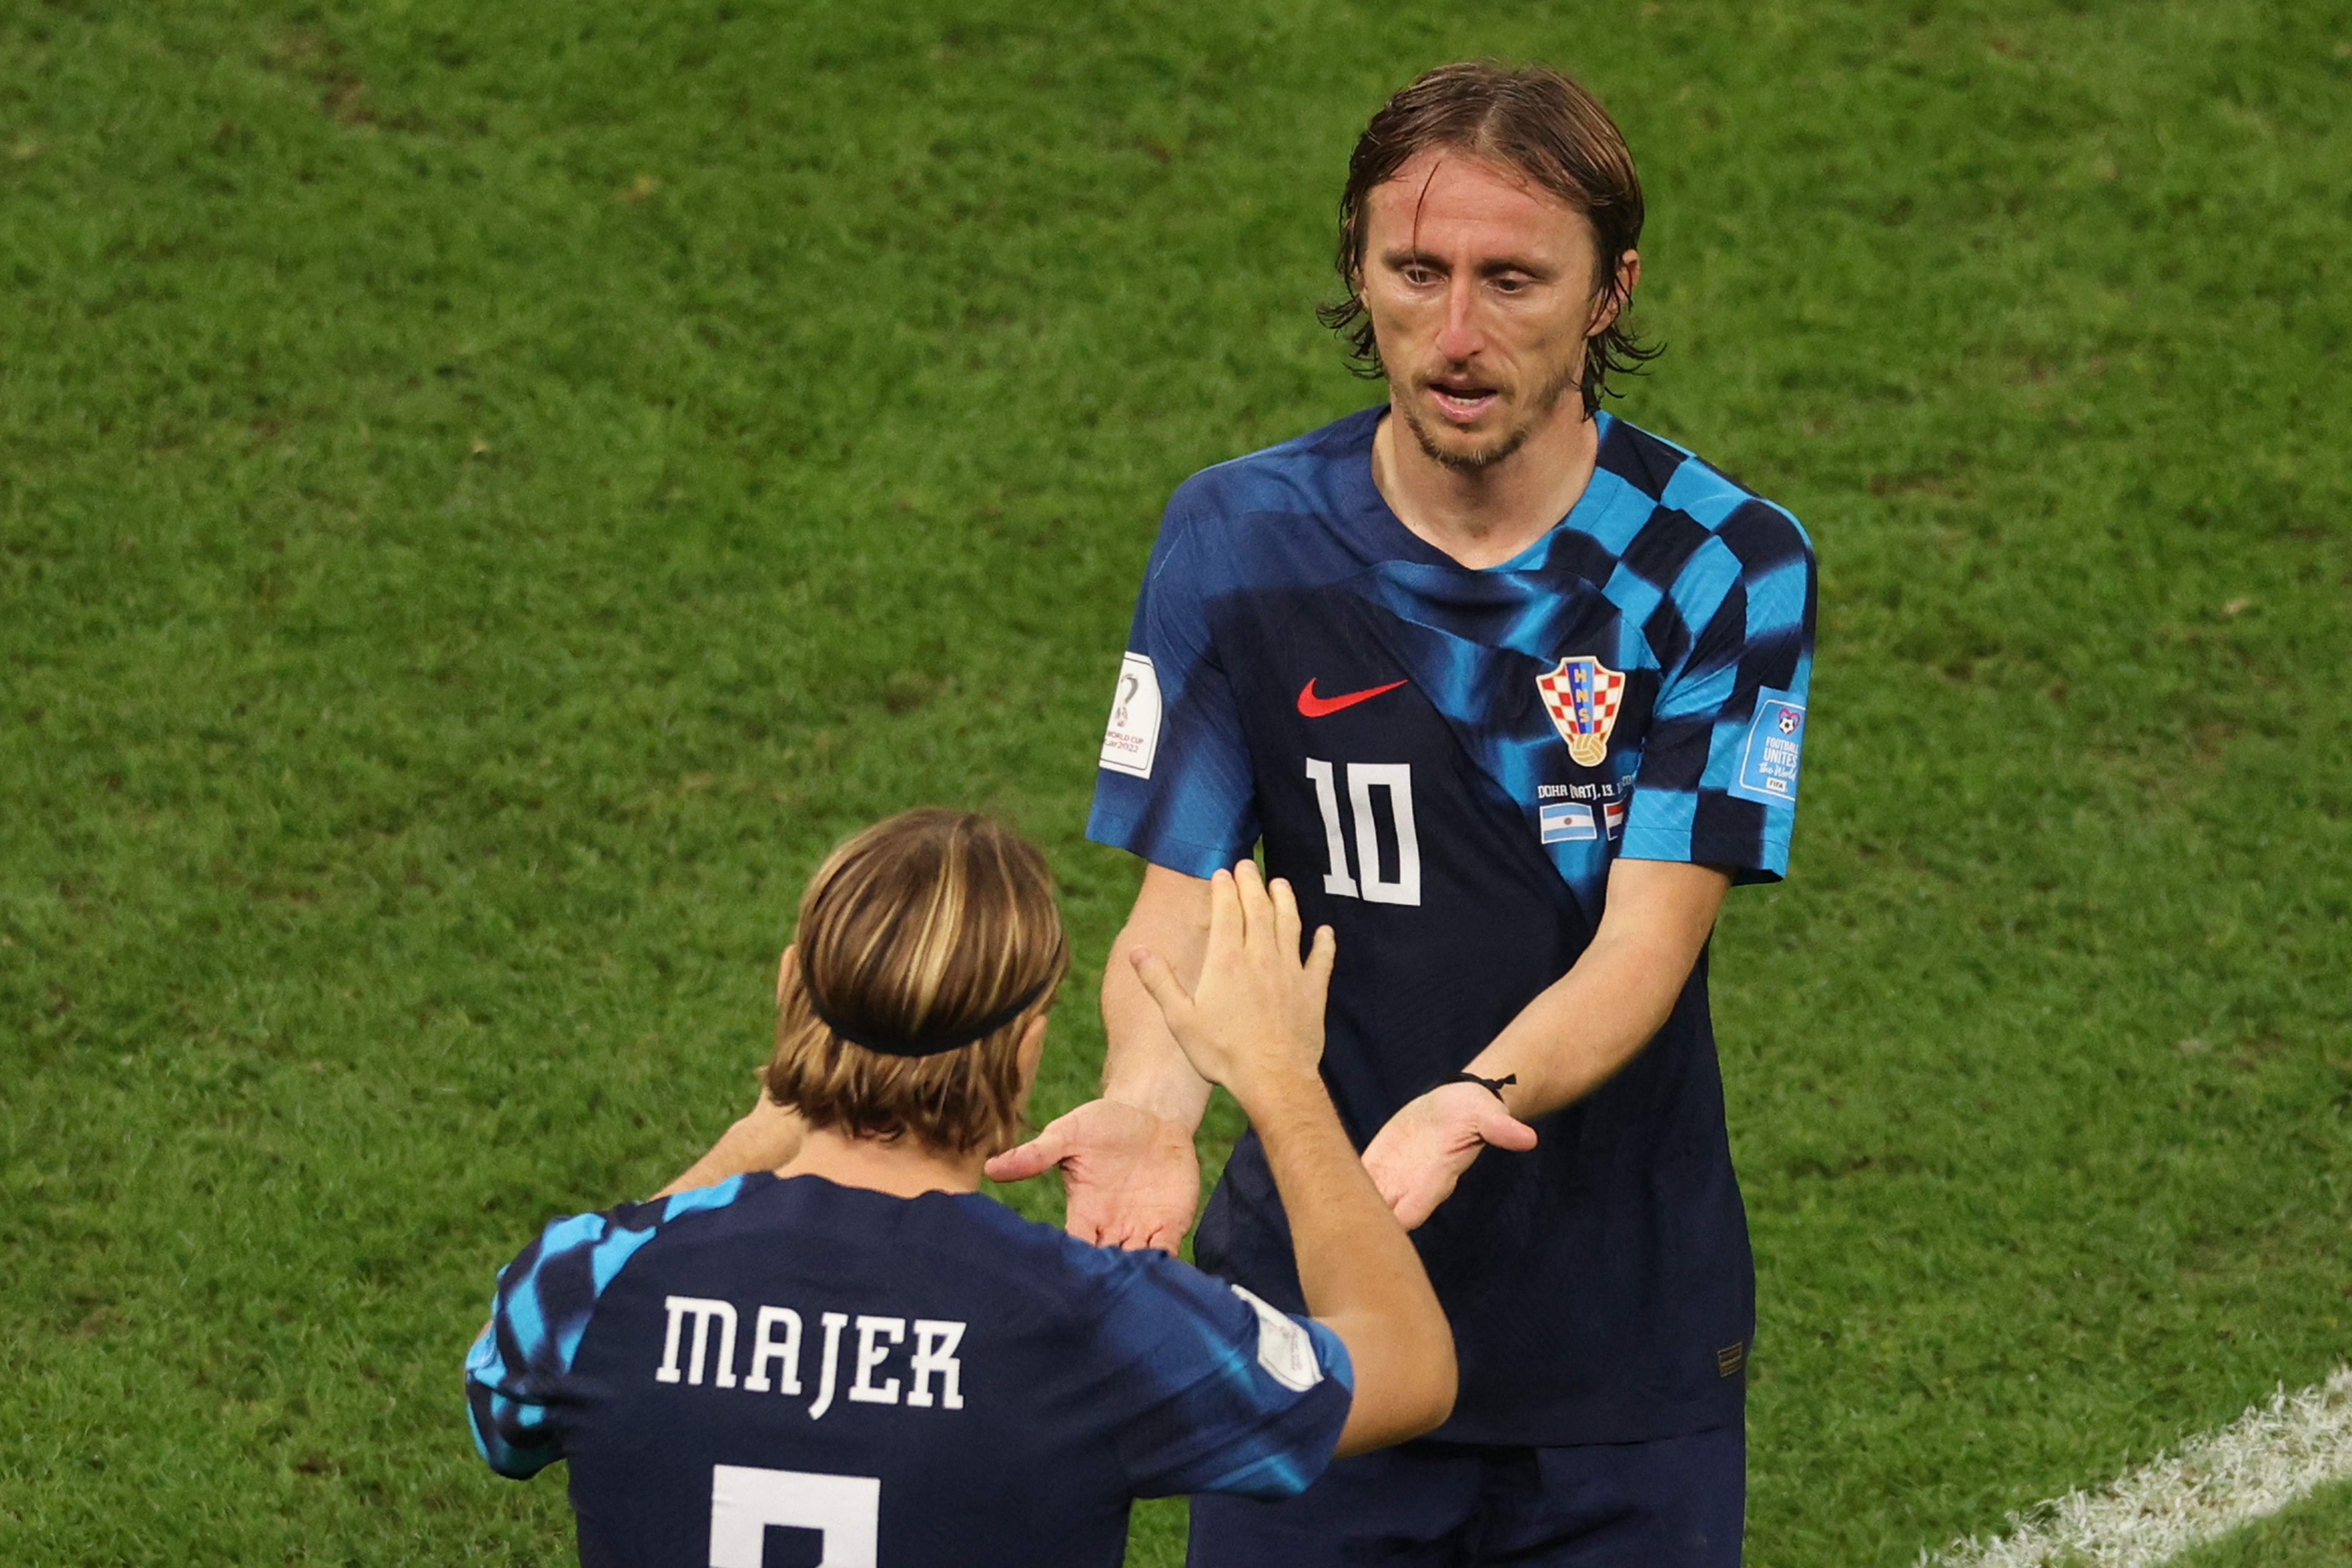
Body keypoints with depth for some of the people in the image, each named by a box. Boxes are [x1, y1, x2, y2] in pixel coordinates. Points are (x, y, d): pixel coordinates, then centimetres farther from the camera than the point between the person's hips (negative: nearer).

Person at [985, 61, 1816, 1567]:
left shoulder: (1725, 567, -10)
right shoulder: (1238, 539, -5)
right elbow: (1181, 902, -8)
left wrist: (1475, 1106, -36)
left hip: (1627, 1344, -1)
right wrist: (1152, 1103, -29)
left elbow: (1648, 937, -17)